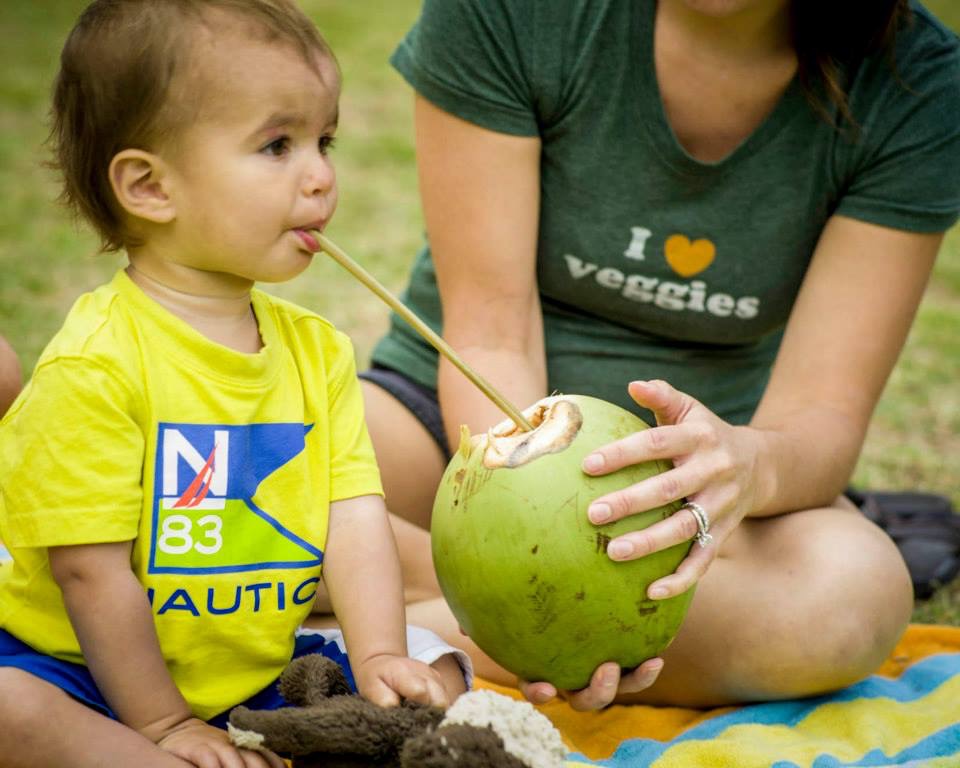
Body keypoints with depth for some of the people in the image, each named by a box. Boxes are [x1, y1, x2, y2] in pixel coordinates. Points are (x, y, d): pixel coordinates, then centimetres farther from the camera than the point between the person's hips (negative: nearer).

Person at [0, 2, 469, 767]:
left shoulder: (317, 349, 1)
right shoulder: (93, 365, -19)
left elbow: (356, 516, -6)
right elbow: (91, 570, -18)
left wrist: (379, 659, -20)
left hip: (260, 670, 6)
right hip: (93, 679, -5)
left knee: (436, 663, -6)